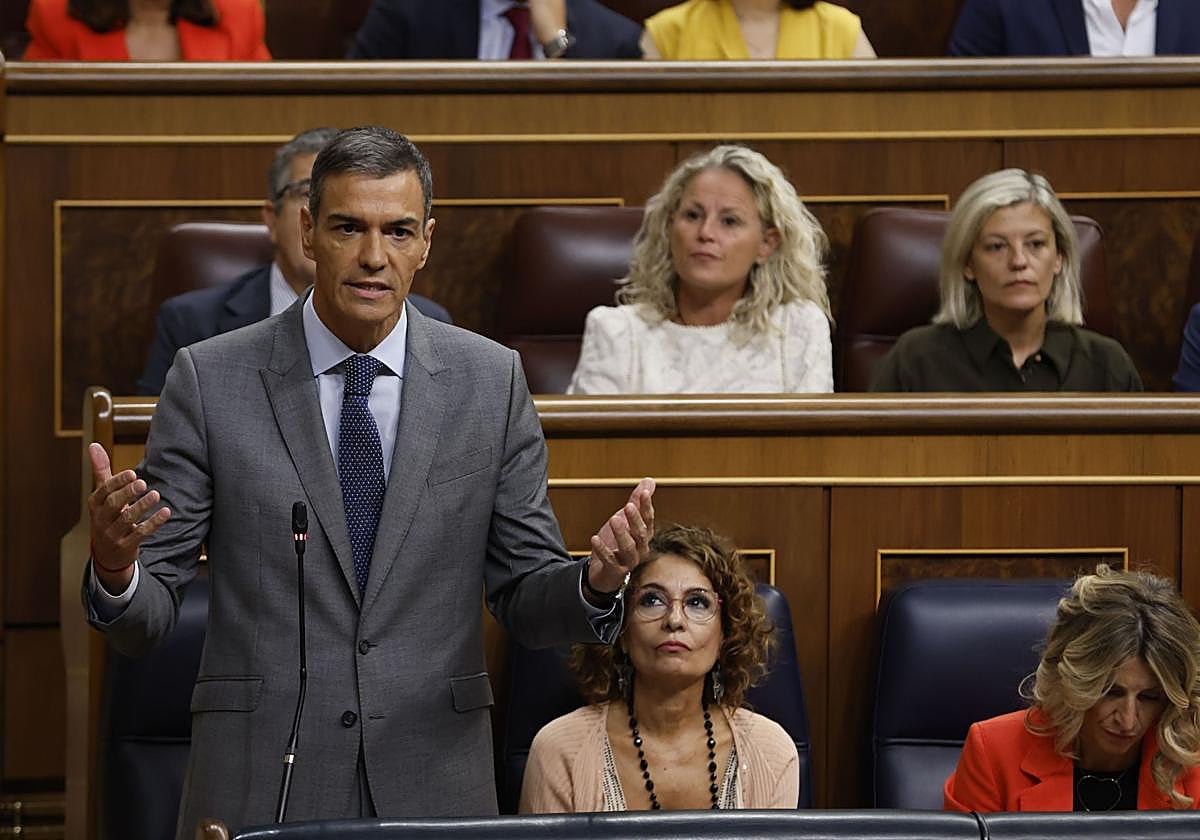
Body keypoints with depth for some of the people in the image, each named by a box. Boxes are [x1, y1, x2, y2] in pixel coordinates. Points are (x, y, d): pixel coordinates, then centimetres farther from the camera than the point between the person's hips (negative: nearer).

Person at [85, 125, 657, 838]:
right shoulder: (211, 379, -1)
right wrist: (115, 568, -24)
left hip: (435, 781, 1)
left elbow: (526, 599, 7)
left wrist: (597, 581, -14)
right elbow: (144, 621, -2)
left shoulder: (492, 381, 4)